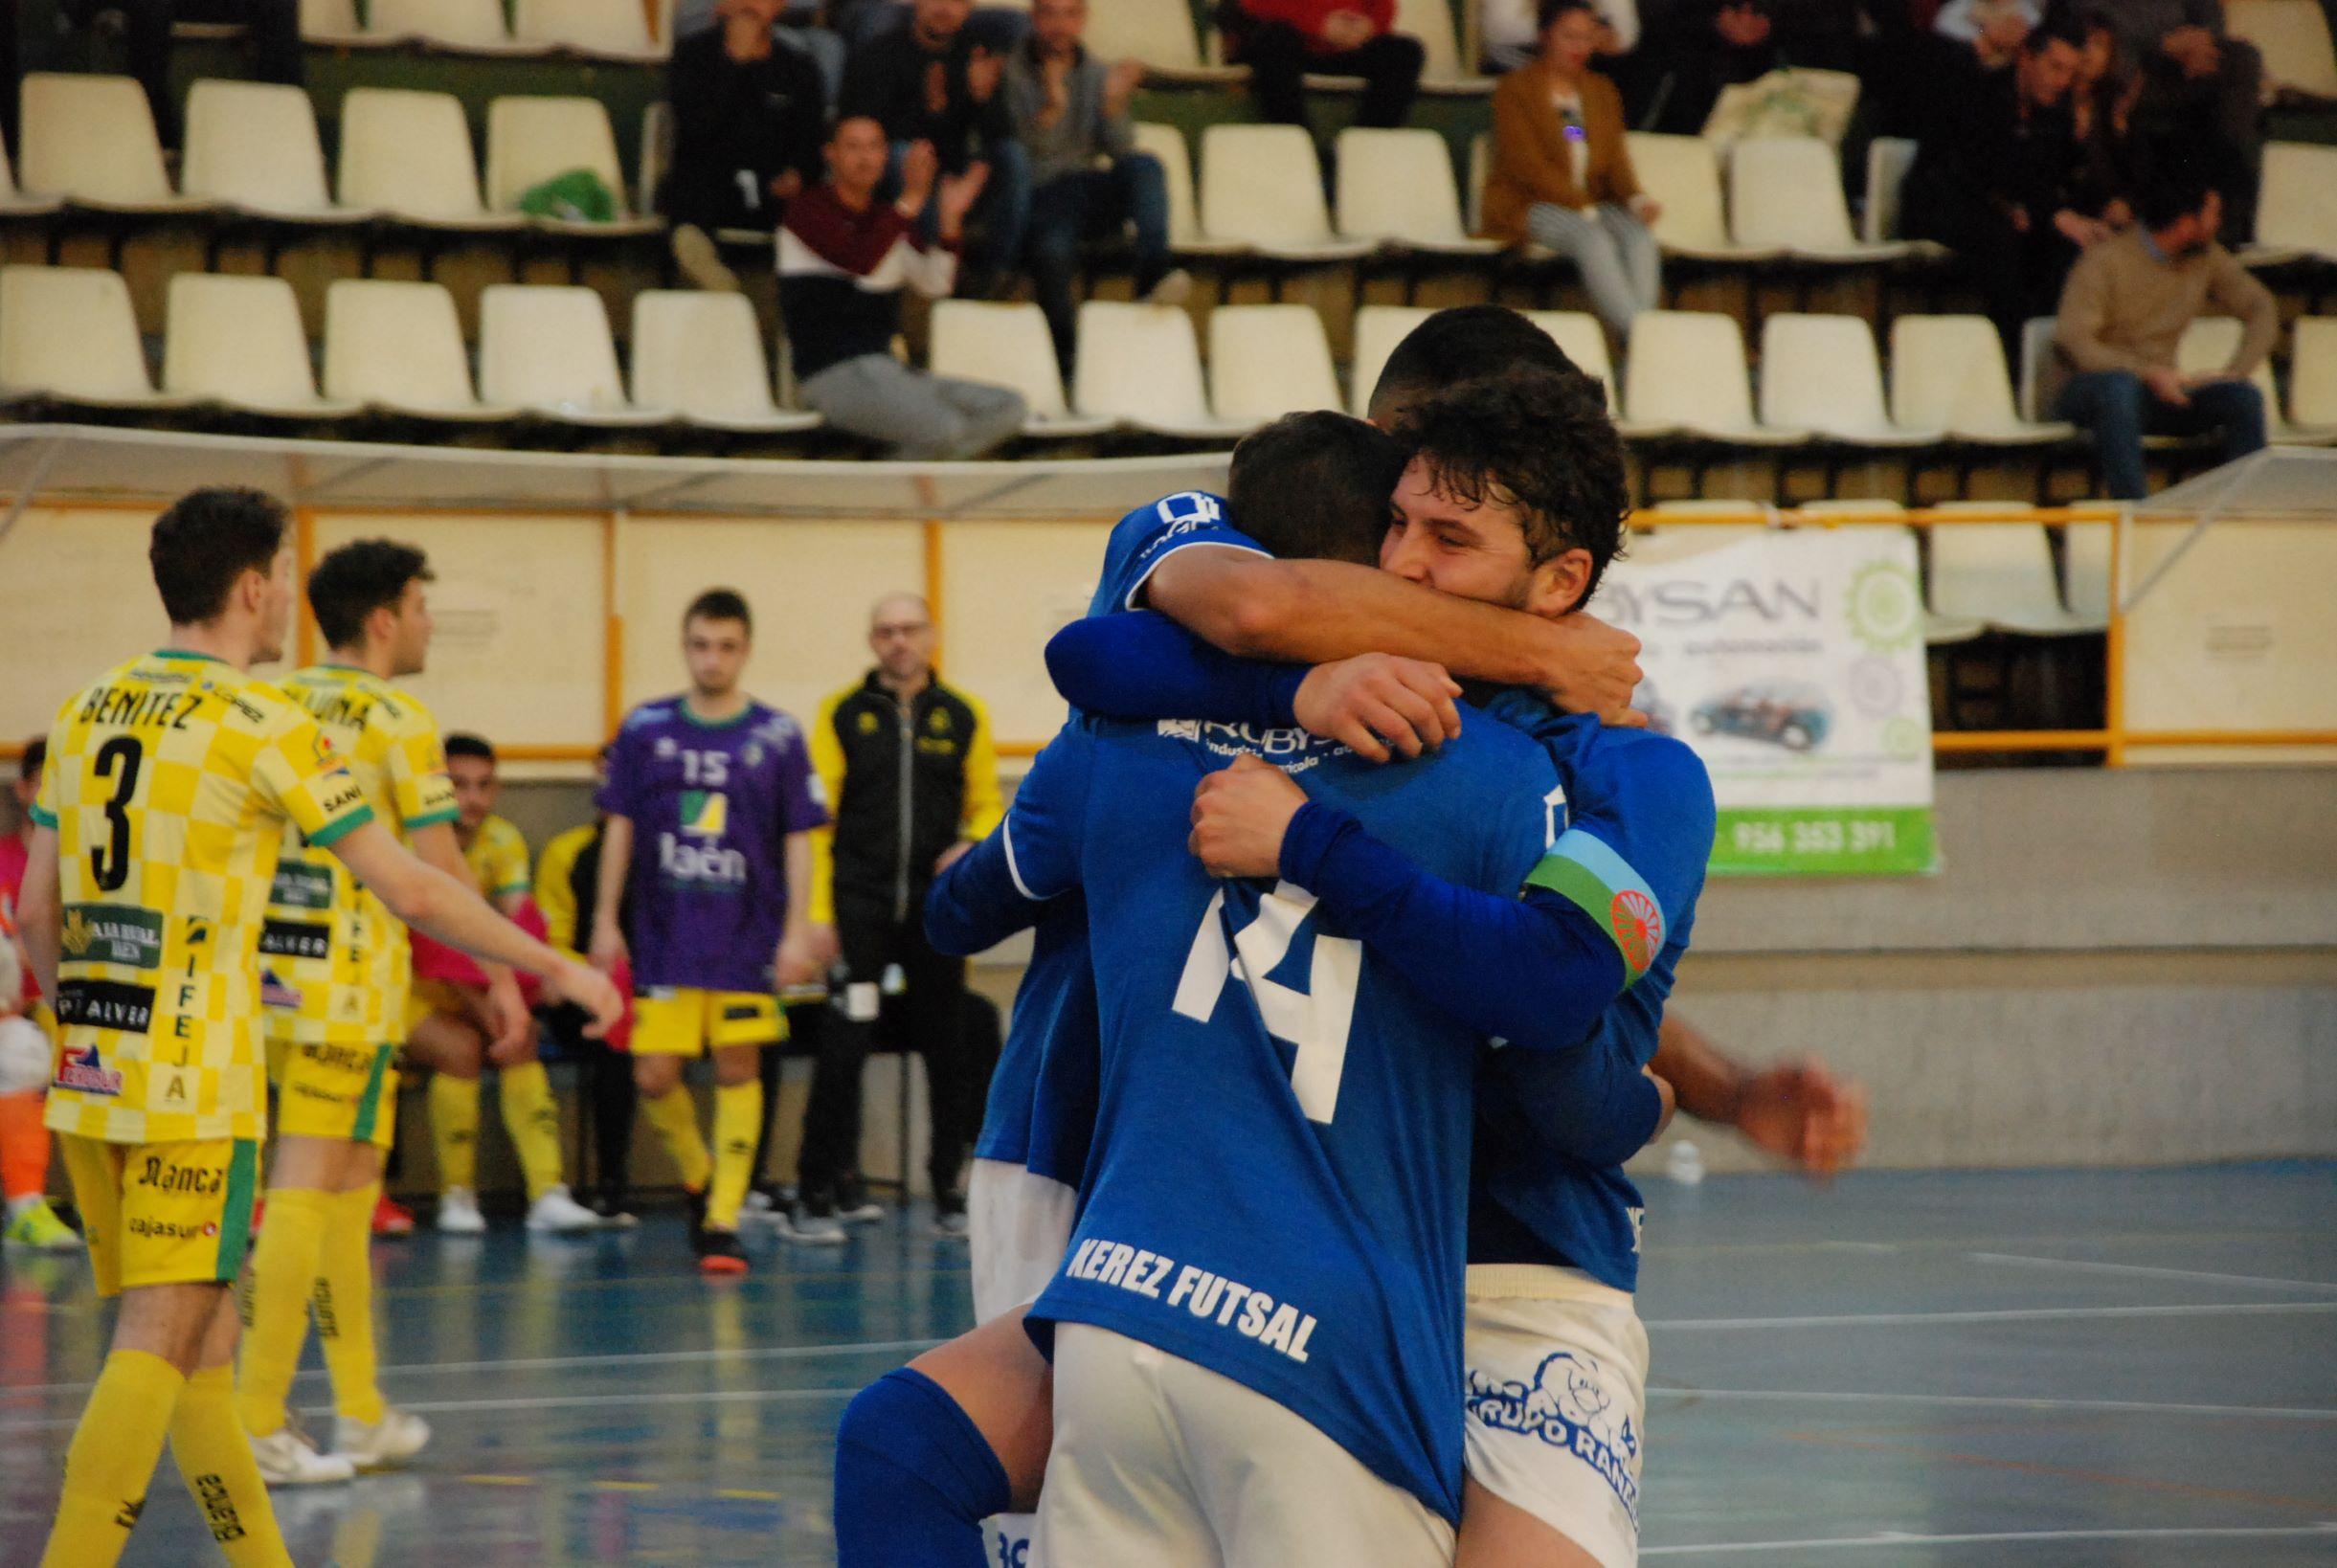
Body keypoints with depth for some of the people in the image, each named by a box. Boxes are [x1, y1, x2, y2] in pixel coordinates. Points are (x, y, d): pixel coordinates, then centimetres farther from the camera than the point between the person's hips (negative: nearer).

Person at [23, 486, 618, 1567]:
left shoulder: (86, 712, 10)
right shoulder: (263, 726, -9)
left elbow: (37, 909, 14)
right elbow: (409, 890, -8)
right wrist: (553, 968, 1)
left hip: (88, 1075, 7)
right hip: (194, 1088, -7)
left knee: (200, 1345, 14)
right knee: (158, 1346, -6)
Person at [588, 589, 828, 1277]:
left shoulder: (778, 736, 0)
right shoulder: (646, 729, 2)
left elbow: (798, 838, 2)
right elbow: (619, 827, 6)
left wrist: (797, 931, -4)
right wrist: (606, 922, 2)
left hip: (747, 940, -1)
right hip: (663, 937, 1)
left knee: (737, 1071, -2)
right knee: (655, 1076, -2)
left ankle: (723, 1220, 4)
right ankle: (697, 1176, 25)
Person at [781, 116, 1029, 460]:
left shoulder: (885, 217, 21)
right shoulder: (810, 210, -2)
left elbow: (934, 282, 8)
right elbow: (859, 261, -21)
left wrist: (950, 218, -6)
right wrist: (911, 200, -25)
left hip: (886, 370, 9)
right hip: (836, 374, -9)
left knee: (1009, 409, -6)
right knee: (942, 429, -33)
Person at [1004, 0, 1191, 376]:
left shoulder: (1097, 74, 13)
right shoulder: (1011, 73, 2)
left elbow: (1120, 153, 4)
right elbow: (1022, 152, -9)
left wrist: (1114, 104, -15)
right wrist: (1050, 109, -26)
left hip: (1089, 195, 4)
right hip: (1039, 197, -4)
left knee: (1144, 165, -27)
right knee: (1054, 251, -37)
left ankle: (1154, 272, -40)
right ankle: (1067, 356, -23)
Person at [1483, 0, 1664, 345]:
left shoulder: (1600, 90, 20)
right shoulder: (1515, 90, 0)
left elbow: (1615, 158, 12)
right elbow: (1528, 165, -10)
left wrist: (1636, 198, -11)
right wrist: (1583, 208, -19)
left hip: (1589, 205, 5)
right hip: (1528, 207, -5)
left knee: (1639, 235, -27)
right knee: (1592, 238, -35)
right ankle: (1632, 335, -44)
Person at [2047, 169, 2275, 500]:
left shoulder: (2207, 259, 4)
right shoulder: (2104, 262, -14)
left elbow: (2261, 307, 10)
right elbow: (2072, 341, -21)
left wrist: (2236, 371, -8)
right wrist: (2149, 373, -30)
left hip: (2157, 390, 5)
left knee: (2243, 397, -19)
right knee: (2118, 386, -41)